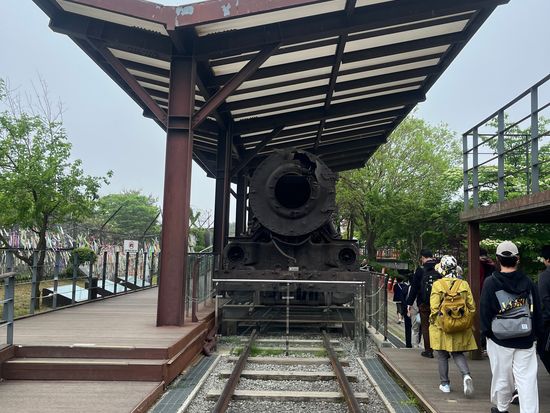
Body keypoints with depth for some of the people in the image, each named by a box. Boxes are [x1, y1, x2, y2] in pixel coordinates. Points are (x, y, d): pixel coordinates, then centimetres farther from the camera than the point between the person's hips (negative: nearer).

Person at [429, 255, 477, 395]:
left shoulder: (437, 285, -11)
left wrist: (432, 321, 4)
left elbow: (434, 308, -13)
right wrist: (467, 322, 15)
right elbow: (471, 306, 2)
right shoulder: (464, 284, -2)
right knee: (458, 353, 16)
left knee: (442, 355, 12)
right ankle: (466, 375, -8)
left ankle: (444, 384, 18)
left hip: (441, 327, -3)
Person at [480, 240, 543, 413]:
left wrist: (486, 332, 5)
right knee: (527, 378, 2)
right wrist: (536, 333, 16)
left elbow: (484, 311, -6)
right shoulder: (528, 282, 1)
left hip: (499, 339, -2)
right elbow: (537, 311, 8)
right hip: (526, 340, 2)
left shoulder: (490, 283, -9)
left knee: (502, 376, 11)